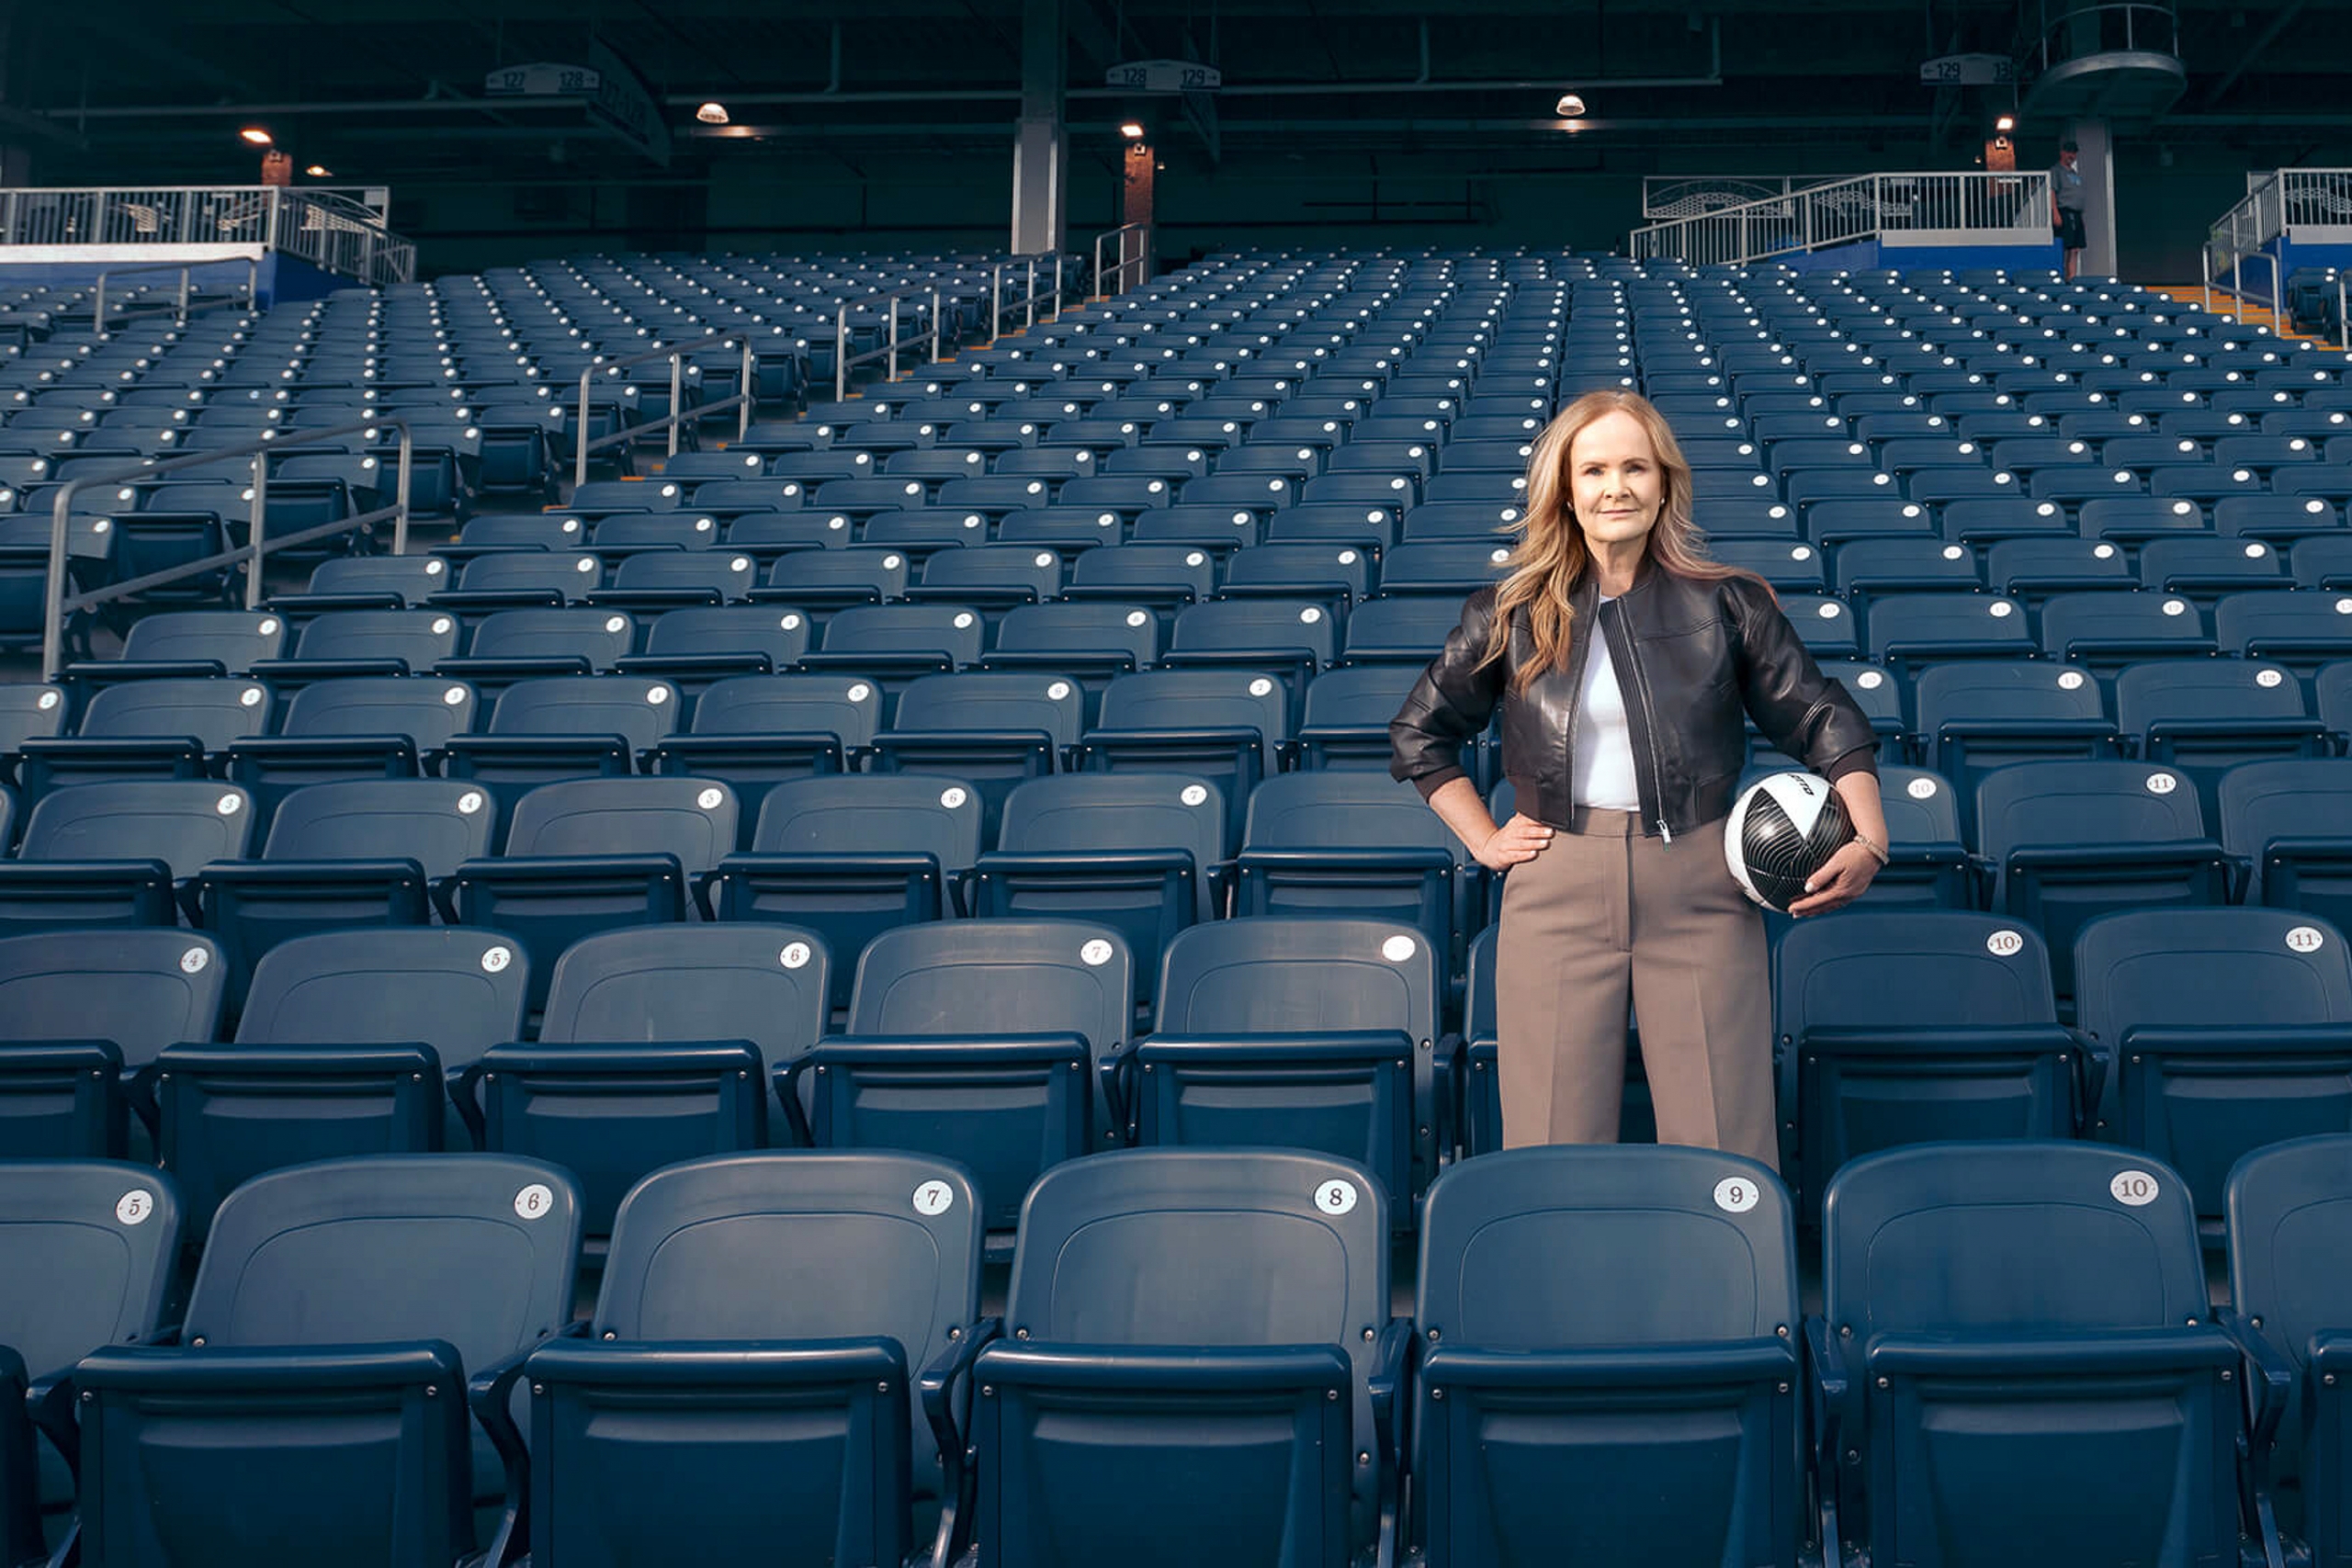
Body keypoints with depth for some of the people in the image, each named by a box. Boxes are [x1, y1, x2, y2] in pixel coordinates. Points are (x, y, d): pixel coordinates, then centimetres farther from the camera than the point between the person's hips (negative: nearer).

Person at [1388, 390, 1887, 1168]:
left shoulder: (1727, 605, 5)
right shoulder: (1515, 613, 7)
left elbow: (1824, 723, 8)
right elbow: (1418, 734, 18)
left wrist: (1869, 843, -6)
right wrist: (1484, 840, 8)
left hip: (1699, 892, 0)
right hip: (1557, 893, 1)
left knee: (1726, 1164, -1)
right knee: (1554, 1161, 2)